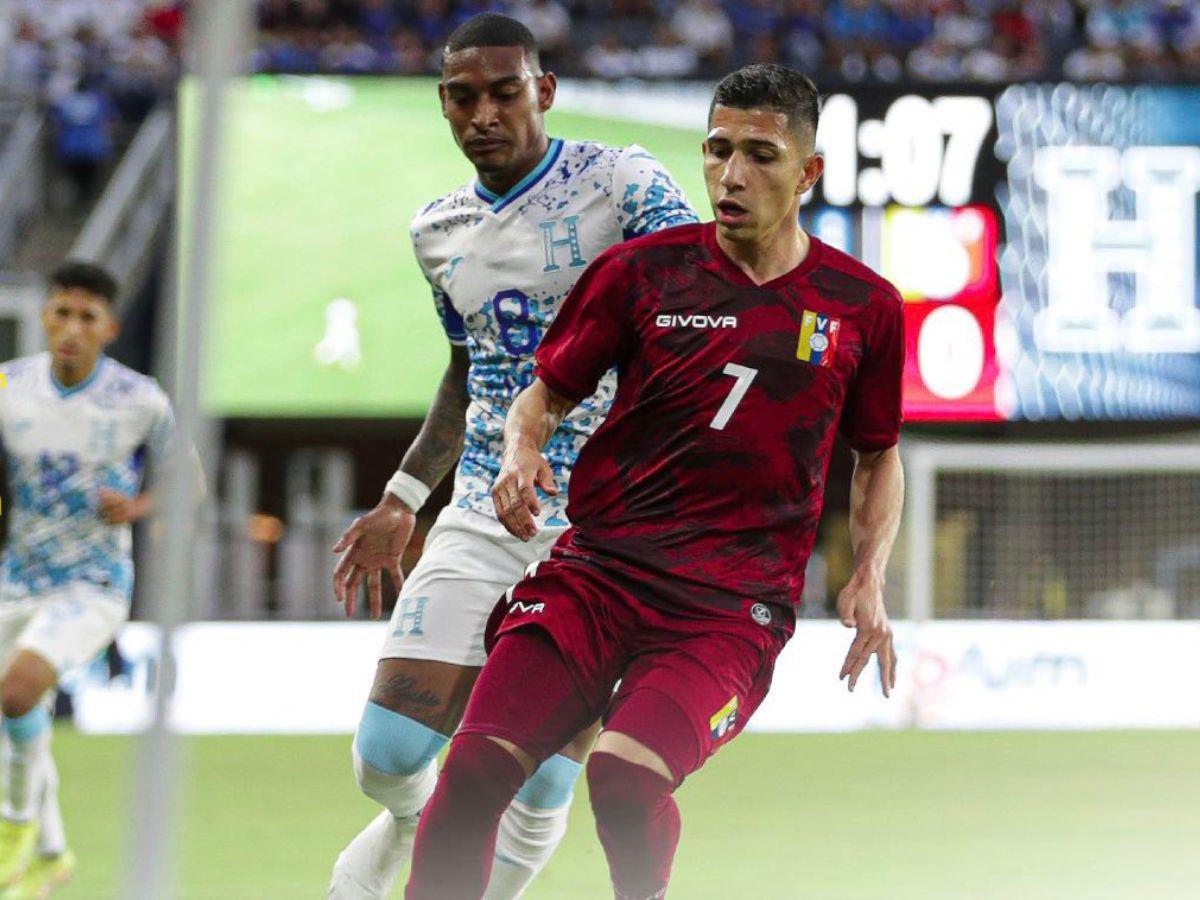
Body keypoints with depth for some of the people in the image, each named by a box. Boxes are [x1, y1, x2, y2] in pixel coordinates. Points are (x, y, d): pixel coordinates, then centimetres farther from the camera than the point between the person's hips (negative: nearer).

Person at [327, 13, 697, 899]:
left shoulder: (624, 186, -8)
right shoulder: (439, 229, 10)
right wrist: (402, 500, 21)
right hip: (483, 522, 4)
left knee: (543, 788, -6)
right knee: (388, 751, -5)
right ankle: (412, 821, 31)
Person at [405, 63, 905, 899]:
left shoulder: (863, 307, 7)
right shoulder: (642, 270, 6)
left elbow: (879, 456, 21)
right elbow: (546, 391, 16)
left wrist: (869, 580, 7)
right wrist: (522, 448, -7)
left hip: (732, 609, -2)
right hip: (595, 571, 2)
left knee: (626, 777, -27)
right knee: (478, 765, -18)